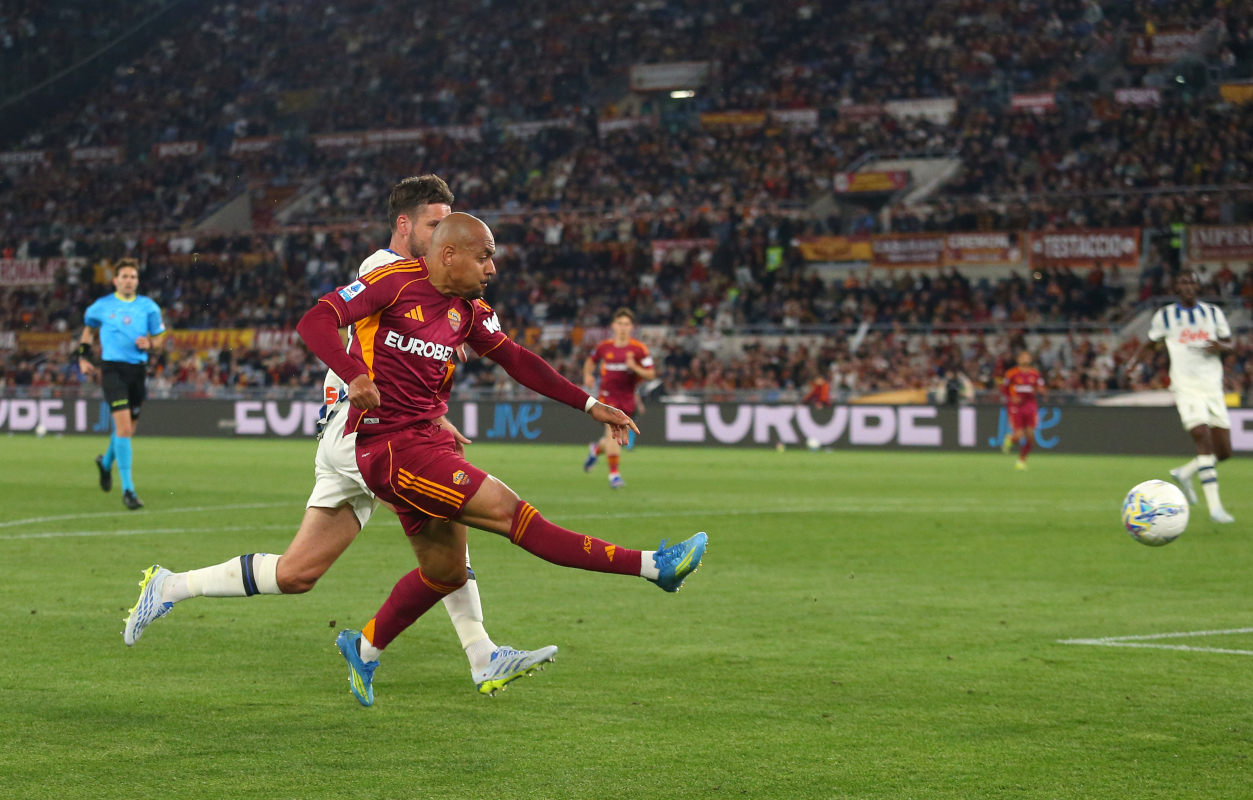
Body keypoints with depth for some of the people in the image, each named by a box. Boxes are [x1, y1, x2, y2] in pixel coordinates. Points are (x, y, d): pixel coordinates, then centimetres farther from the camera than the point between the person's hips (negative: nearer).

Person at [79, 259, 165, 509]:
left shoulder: (149, 307, 6)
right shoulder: (102, 306, 4)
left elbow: (158, 337, 15)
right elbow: (88, 329, 22)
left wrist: (148, 344, -8)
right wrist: (83, 357, 12)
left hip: (138, 370, 3)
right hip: (112, 368, -3)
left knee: (127, 429, 13)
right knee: (124, 427, -16)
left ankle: (106, 462, 47)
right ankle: (127, 490, -14)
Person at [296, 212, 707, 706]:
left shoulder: (467, 309, 10)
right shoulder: (396, 283, -12)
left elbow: (514, 359, 18)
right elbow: (315, 322, -18)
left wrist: (589, 405, 13)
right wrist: (354, 374, -36)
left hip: (429, 438, 9)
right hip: (389, 445, -9)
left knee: (446, 570, 15)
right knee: (507, 510, -13)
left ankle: (364, 649, 34)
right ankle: (653, 566, -18)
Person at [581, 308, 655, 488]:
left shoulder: (639, 349, -5)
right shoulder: (604, 346, 1)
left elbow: (651, 375, -7)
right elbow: (591, 361, 22)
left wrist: (634, 367, -24)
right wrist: (588, 375, 2)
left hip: (627, 398, 1)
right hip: (607, 396, -1)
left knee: (615, 438, 11)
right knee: (612, 429, -21)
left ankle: (596, 449, 46)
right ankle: (614, 474, -19)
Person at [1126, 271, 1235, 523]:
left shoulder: (1213, 313, 10)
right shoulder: (1165, 316, 4)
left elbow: (1229, 345, 13)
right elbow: (1149, 343, 15)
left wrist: (1219, 346, -11)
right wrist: (1133, 362, -3)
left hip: (1213, 387, 4)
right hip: (1186, 387, -4)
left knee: (1223, 452, 3)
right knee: (1204, 440, -21)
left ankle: (1185, 473, 30)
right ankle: (1215, 507, -22)